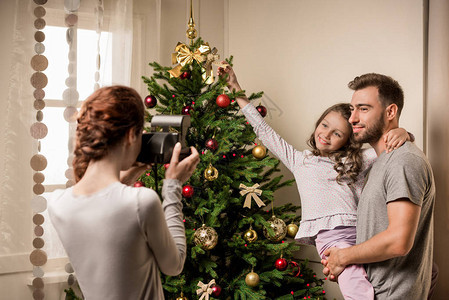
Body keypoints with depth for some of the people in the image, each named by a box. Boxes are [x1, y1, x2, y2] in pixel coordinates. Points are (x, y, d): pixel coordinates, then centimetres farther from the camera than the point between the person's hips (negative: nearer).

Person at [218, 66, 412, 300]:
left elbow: (388, 146, 17)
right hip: (331, 236, -2)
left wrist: (402, 133, -6)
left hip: (361, 232, 3)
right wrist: (237, 92, 31)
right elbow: (264, 131, 29)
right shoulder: (299, 161, 25)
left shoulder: (356, 160, 24)